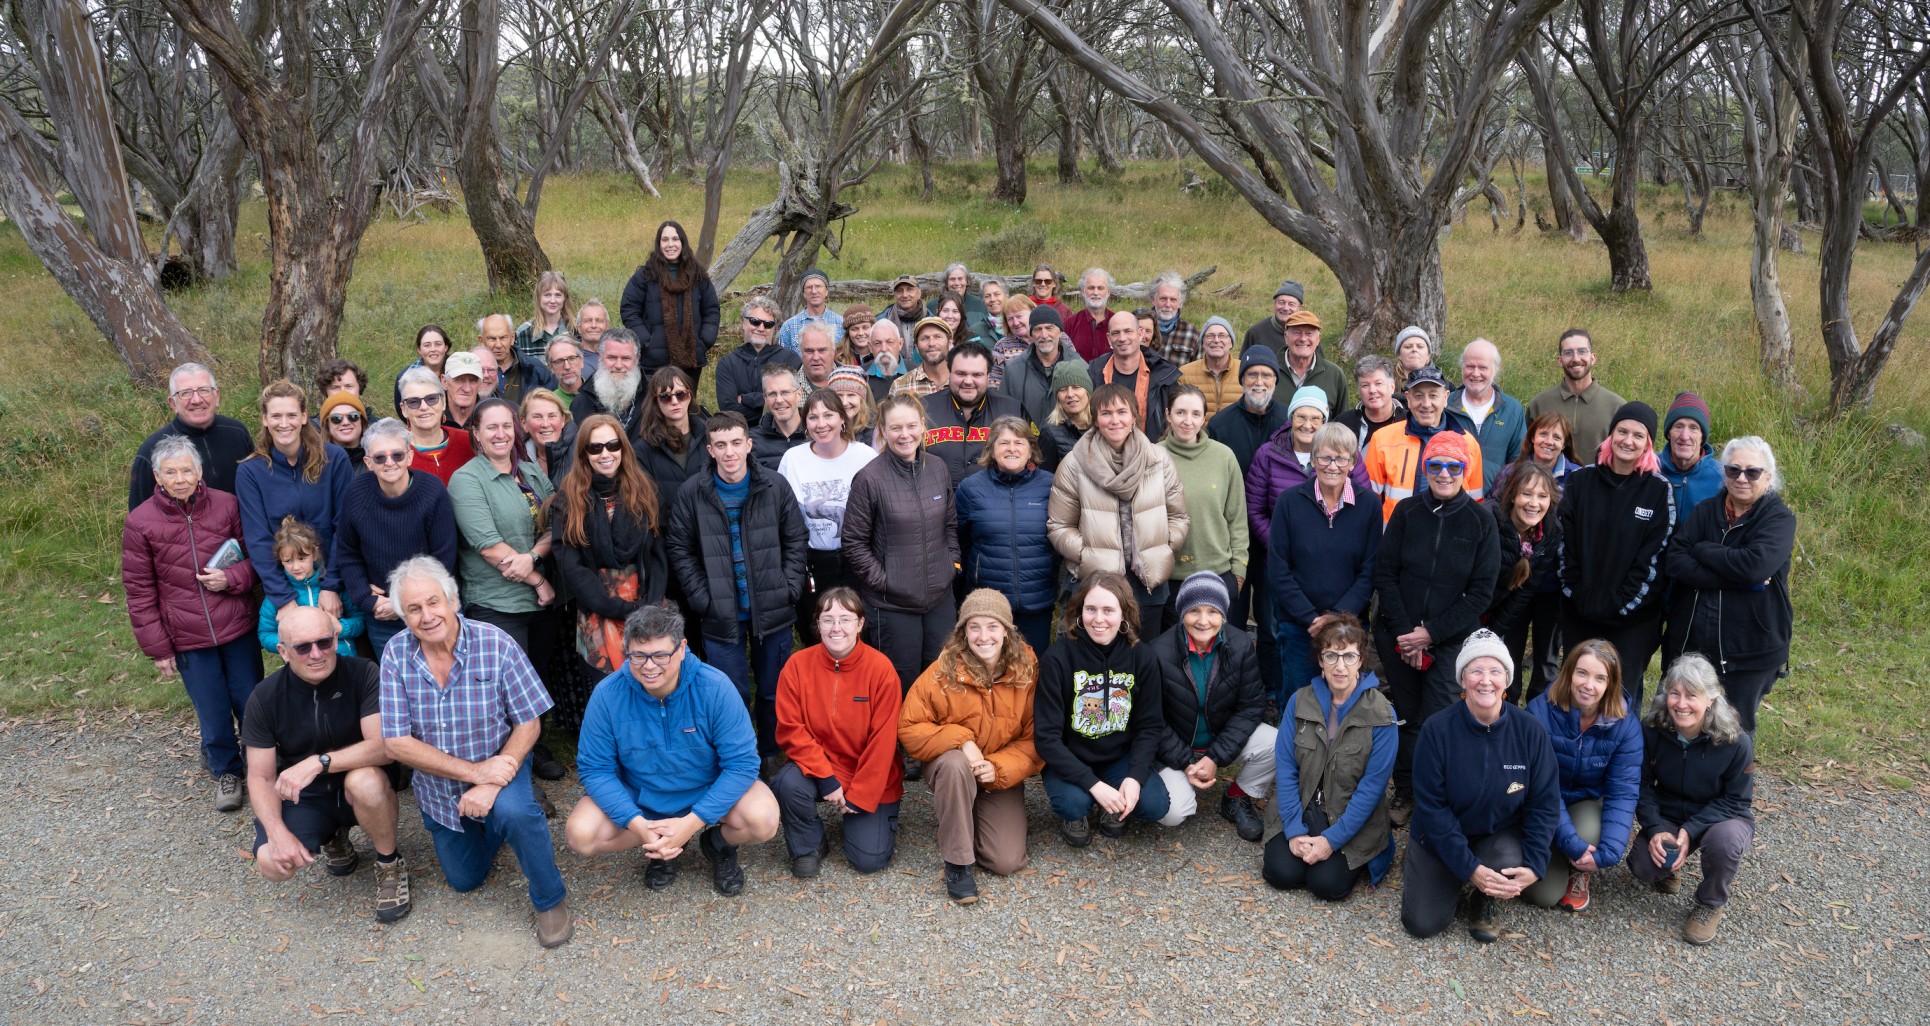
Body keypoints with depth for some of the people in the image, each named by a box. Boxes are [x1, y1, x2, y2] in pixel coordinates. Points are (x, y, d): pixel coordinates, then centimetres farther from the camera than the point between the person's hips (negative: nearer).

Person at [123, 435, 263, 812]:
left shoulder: (226, 505, -5)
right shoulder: (140, 522, -7)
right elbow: (139, 591, -2)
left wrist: (231, 578, -15)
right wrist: (157, 648, -1)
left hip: (237, 628, 1)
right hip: (187, 639, -1)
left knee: (252, 706, 10)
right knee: (213, 714, 5)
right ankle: (226, 771, 29)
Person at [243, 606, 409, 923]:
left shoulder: (363, 674, -17)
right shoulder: (265, 698, -11)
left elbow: (385, 746, -25)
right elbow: (261, 778, -7)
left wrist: (319, 762, -37)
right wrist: (278, 832, -24)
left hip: (360, 781, -2)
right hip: (302, 796, 2)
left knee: (365, 781, -38)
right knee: (272, 864, -25)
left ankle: (390, 865, -9)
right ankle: (332, 837, 12)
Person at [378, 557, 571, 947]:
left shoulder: (495, 644, -23)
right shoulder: (396, 655, -17)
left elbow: (528, 724, -17)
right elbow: (397, 743, -19)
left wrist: (492, 782, -31)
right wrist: (474, 771, -27)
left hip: (499, 767, -3)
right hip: (437, 785, 3)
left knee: (513, 812, -36)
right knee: (464, 880, 16)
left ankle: (550, 899, -10)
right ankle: (489, 823, 47)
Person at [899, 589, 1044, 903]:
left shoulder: (1028, 670, -12)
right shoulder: (943, 671, -17)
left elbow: (1034, 739, -8)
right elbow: (909, 728, -13)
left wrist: (999, 768, -24)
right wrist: (960, 741, -27)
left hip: (1002, 777, 2)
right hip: (953, 769, -2)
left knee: (1007, 862, -13)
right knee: (954, 763, -38)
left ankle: (967, 819, 20)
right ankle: (958, 861, -20)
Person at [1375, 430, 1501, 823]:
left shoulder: (1481, 521, -3)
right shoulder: (1407, 511, 0)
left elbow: (1481, 591, -3)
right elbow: (1384, 573, 0)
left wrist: (1431, 632, -10)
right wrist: (1405, 632, -9)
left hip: (1451, 639, -1)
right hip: (1397, 637, 2)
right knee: (1406, 717, 9)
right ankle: (1404, 792, 24)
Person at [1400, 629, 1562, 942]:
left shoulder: (1530, 730, -13)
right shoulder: (1437, 729, -18)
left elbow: (1545, 803, -9)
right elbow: (1431, 806, -17)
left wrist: (1534, 865, -21)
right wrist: (1468, 867, -23)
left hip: (1501, 836, 1)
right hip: (1441, 838, -1)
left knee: (1508, 863, -33)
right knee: (1422, 924, -10)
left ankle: (1487, 903, 4)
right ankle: (1421, 871, 24)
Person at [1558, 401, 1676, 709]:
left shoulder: (1659, 491, -4)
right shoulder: (1580, 481, 2)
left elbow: (1655, 557, -7)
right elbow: (1564, 544, 0)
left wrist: (1620, 603, -11)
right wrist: (1578, 597, -6)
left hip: (1633, 618, -2)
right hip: (1578, 615, 2)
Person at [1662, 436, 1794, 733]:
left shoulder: (1779, 519, -6)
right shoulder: (1705, 511, 4)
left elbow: (1756, 564, -25)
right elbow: (1673, 563, -10)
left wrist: (1702, 550, -12)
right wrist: (1734, 578, -20)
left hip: (1749, 652, -3)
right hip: (1689, 644, 3)